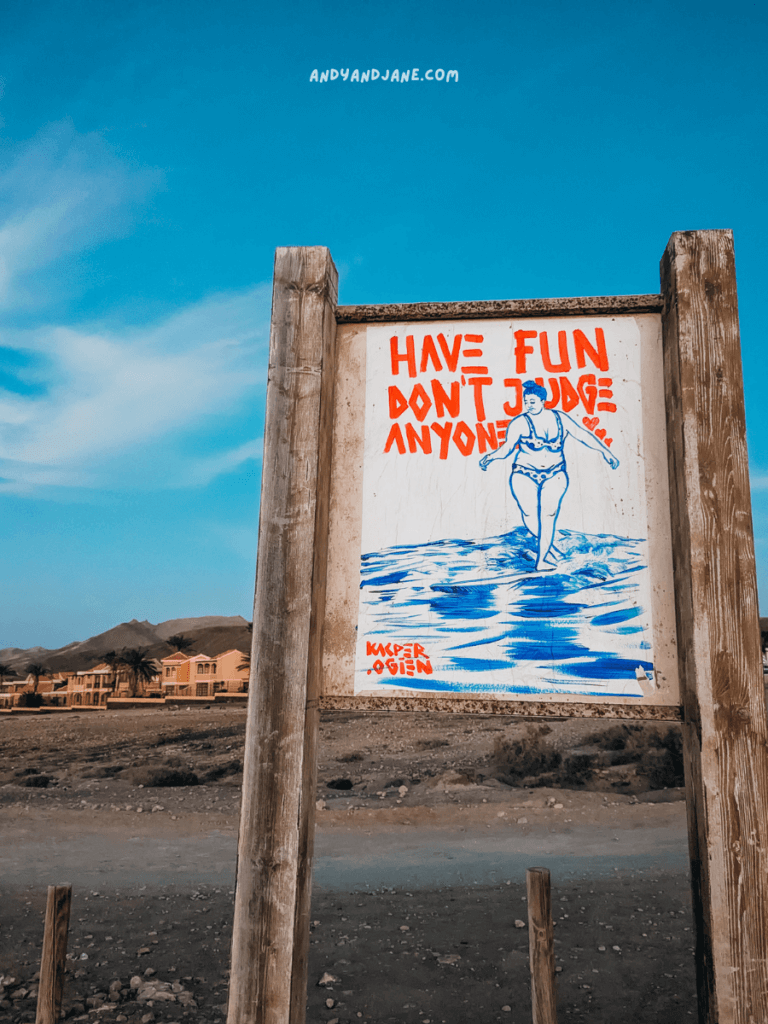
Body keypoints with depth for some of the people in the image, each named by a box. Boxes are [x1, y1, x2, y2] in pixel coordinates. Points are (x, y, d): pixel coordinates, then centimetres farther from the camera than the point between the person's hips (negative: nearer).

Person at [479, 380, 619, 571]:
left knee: (549, 514, -11)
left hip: (554, 475, 1)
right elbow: (506, 448, -5)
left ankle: (541, 559, 0)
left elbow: (583, 435, 10)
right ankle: (547, 545, 19)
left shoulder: (560, 419, 3)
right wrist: (490, 456, -24)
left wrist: (605, 451, 8)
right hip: (525, 475, -1)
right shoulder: (519, 423, -4)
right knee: (530, 514, -11)